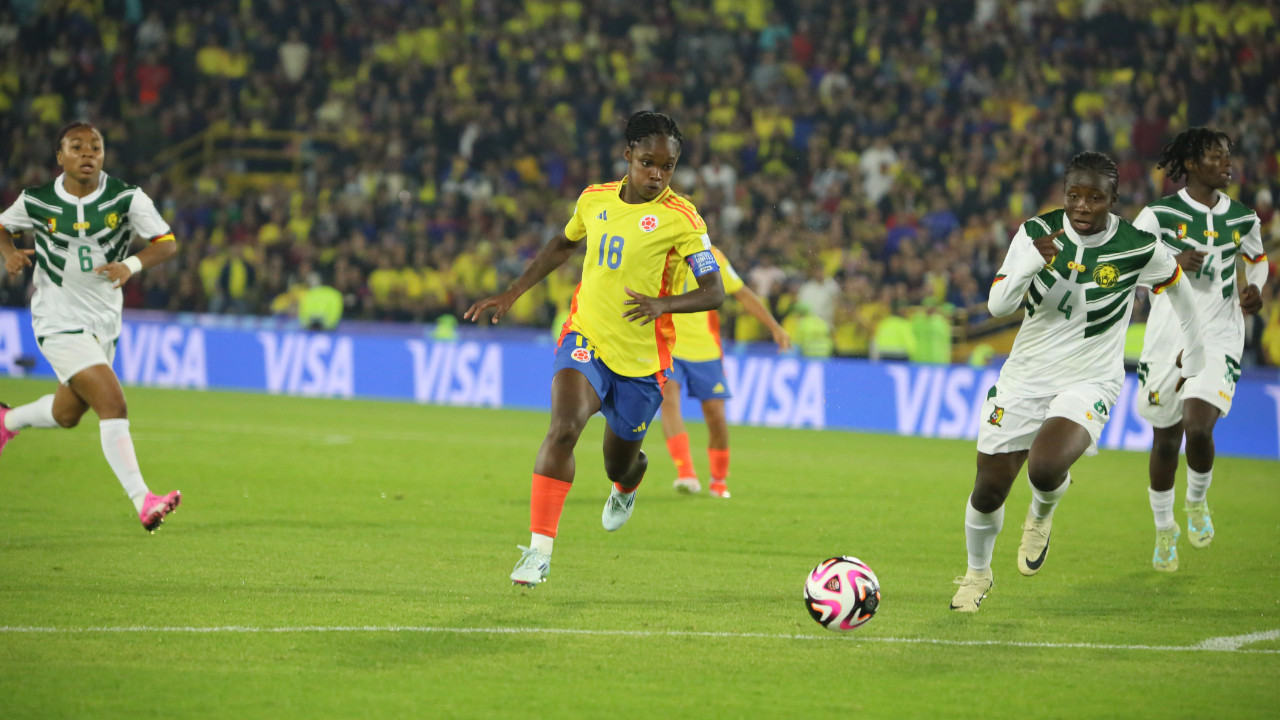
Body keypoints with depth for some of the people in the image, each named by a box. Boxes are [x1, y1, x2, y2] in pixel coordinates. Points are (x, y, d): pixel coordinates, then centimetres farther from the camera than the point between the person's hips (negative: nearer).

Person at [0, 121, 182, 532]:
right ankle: (142, 501, -21)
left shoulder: (127, 198, -6)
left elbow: (167, 244, -7)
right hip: (58, 322, -4)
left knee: (67, 414, 20)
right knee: (112, 402, -20)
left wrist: (131, 265, -25)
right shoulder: (36, 202, -7)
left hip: (105, 322, 5)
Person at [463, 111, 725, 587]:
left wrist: (663, 304, -33)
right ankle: (539, 549, -26)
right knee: (564, 428, -27)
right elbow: (563, 245, 24)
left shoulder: (679, 218, -11)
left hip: (642, 360, -1)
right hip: (586, 339, 1)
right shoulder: (594, 200, 2)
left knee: (618, 465, 14)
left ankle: (628, 482, 56)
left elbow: (714, 292, -16)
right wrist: (511, 294, 21)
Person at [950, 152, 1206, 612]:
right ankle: (977, 573, 35)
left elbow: (1176, 289, 9)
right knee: (990, 489, 4)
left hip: (1090, 380, -2)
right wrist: (1031, 263, -33)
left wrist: (1194, 355, 20)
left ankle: (1042, 515, 8)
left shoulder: (1139, 249, -12)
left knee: (1045, 467, -30)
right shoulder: (1036, 233, -8)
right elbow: (998, 305, -14)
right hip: (1026, 374, 3)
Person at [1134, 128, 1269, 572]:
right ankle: (1164, 529, 29)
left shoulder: (1243, 218, 5)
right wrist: (1173, 262, -18)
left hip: (1219, 337, 1)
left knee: (1199, 428, -20)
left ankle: (1197, 501, 11)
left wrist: (1255, 287, 2)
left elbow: (1258, 258, 23)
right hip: (1167, 335, -1)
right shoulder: (1159, 214, -5)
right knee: (1166, 439, 7)